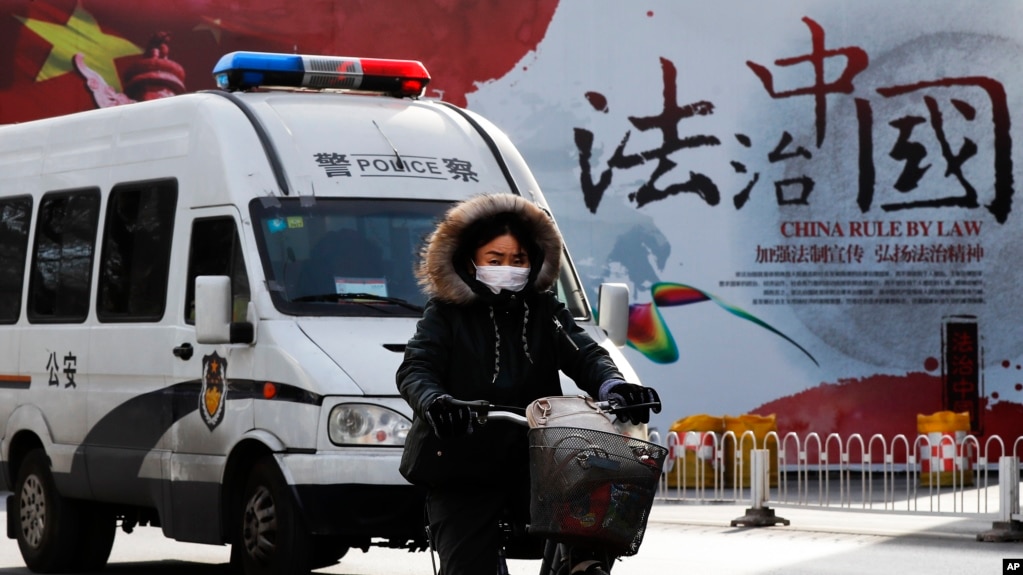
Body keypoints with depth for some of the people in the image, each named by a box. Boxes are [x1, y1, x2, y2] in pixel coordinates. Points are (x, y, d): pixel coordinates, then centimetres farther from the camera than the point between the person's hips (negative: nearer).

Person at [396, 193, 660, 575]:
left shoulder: (545, 311, 11)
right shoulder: (446, 314, 3)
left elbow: (584, 355, -4)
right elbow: (415, 370, -11)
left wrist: (612, 386, -28)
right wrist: (432, 401, -36)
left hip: (533, 463, 2)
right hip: (461, 471, -1)